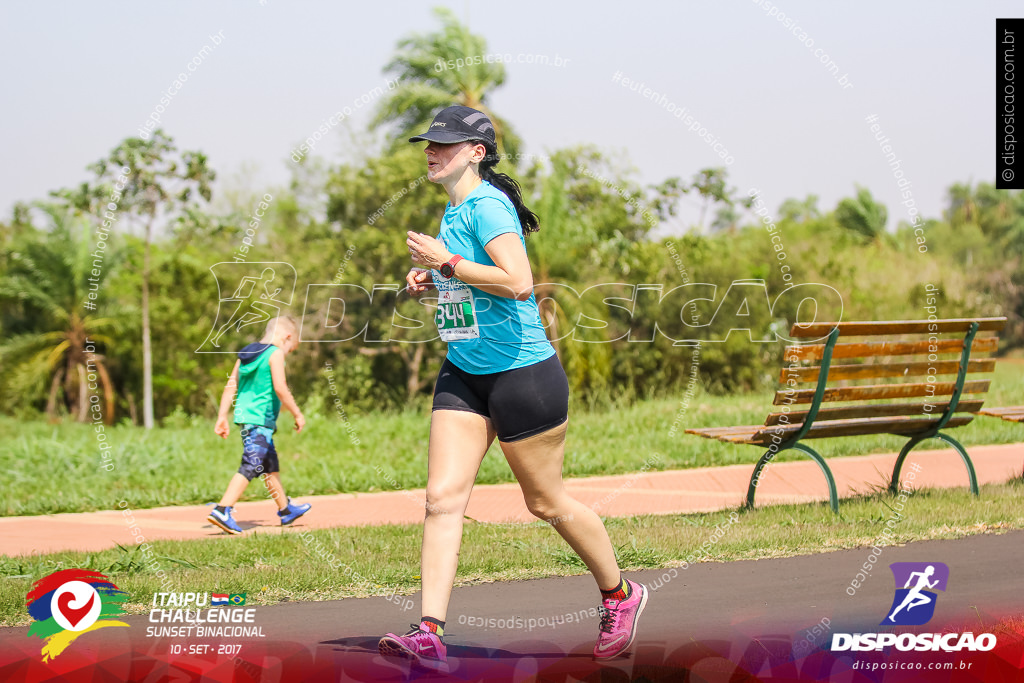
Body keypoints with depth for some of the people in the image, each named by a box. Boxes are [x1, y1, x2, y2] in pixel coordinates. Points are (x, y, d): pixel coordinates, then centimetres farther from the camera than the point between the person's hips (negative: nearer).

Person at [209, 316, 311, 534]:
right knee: (250, 467, -13)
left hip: (245, 415, 9)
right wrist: (297, 414, -9)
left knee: (271, 465, 22)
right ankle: (222, 511, -22)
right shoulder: (275, 354, -9)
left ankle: (285, 509, 36)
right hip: (260, 419, -9)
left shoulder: (245, 354, 15)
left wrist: (222, 417, 12)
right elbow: (280, 388, -18)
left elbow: (230, 387, 12)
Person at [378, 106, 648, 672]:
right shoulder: (454, 212, 13)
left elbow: (518, 283, -29)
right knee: (442, 498, -6)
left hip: (521, 372, -9)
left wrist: (448, 262, -23)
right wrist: (433, 280, 11)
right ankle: (429, 633, -11)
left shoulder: (487, 206, -16)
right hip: (463, 376, 9)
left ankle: (620, 596, 27)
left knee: (546, 502, 5)